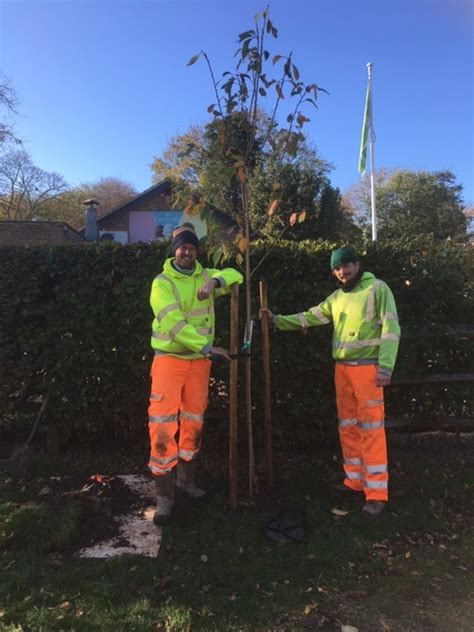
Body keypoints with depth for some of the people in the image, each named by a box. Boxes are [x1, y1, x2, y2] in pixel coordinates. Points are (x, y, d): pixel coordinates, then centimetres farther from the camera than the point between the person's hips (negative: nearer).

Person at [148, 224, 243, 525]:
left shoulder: (205, 276, 7)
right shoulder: (162, 283, -10)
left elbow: (234, 275, 3)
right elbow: (175, 324, -20)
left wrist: (216, 280, -18)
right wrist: (208, 346, -26)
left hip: (199, 361, 5)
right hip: (170, 359, -5)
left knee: (194, 422, 14)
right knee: (163, 425, -8)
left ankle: (186, 479, 33)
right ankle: (164, 496, 4)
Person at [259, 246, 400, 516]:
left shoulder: (377, 288, -6)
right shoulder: (336, 297, 14)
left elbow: (391, 327, -13)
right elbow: (309, 317, 14)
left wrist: (385, 366, -21)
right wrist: (277, 319, 4)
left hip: (368, 368, -7)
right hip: (342, 368, 7)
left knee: (370, 427, -5)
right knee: (348, 426, 12)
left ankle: (376, 492, 4)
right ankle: (355, 479, 25)